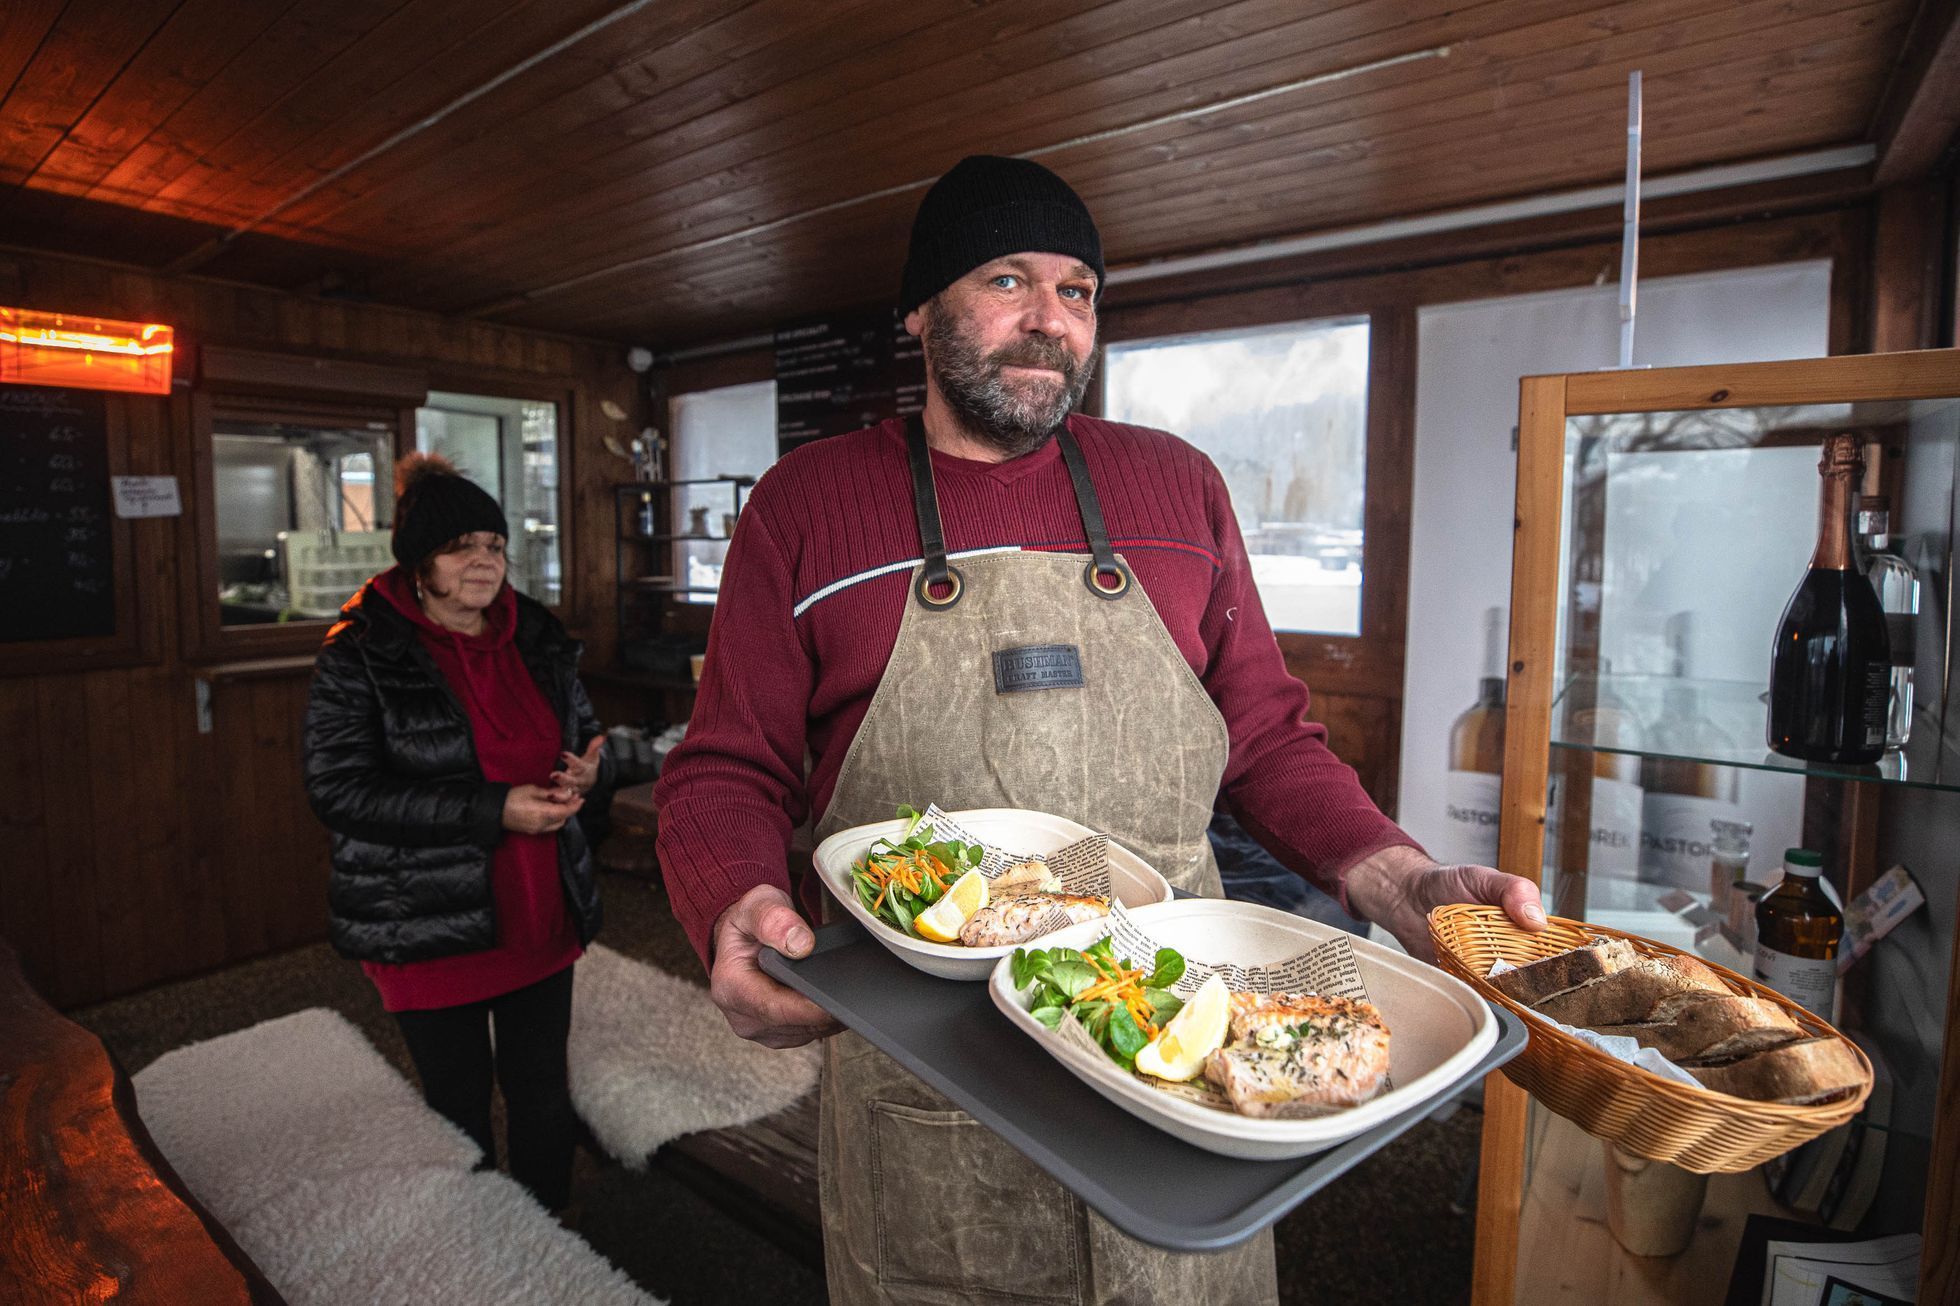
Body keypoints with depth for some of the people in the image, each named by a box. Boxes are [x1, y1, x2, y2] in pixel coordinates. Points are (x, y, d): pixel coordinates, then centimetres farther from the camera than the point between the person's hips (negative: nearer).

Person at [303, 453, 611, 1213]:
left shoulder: (538, 639, 4)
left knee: (544, 1095, 17)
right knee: (460, 1107, 14)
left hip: (541, 914, 4)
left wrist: (587, 771, -10)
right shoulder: (360, 656, -10)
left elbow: (585, 741, 15)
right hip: (428, 927, -4)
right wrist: (492, 812, -24)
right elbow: (338, 790, -17)